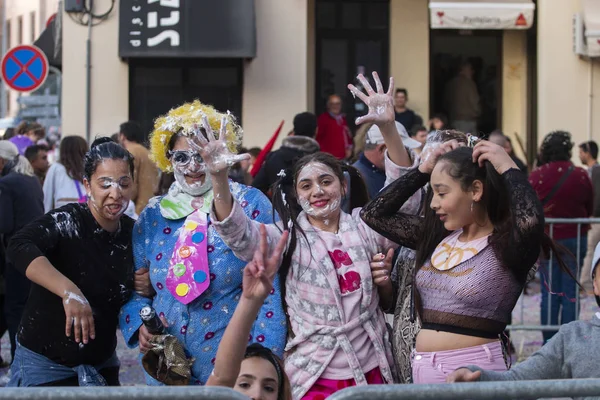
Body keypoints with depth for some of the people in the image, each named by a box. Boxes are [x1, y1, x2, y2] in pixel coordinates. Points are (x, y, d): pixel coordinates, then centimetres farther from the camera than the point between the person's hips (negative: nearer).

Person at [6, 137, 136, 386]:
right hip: (44, 363, -5)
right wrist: (69, 291, -46)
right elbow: (19, 247, -37)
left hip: (102, 363, 5)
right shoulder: (66, 221, -18)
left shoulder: (133, 233, -1)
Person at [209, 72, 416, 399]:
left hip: (372, 371, 2)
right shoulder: (289, 237, 0)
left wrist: (388, 127, -17)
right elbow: (239, 233, -15)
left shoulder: (364, 225, 6)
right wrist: (219, 177, -31)